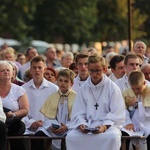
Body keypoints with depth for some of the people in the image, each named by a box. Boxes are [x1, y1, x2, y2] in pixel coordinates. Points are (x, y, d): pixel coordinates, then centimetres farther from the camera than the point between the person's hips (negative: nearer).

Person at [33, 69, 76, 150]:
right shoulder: (52, 97, 17)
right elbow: (48, 117, 12)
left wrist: (67, 127, -20)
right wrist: (50, 127, -10)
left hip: (69, 128, -3)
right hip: (54, 129, 3)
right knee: (38, 135, -25)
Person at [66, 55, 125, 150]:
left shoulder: (112, 88, 1)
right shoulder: (84, 88, 10)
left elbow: (117, 115, -3)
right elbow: (78, 113, 10)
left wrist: (105, 127, -18)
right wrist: (81, 124, -11)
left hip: (108, 125, -2)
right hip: (87, 125, 3)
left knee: (113, 136, -38)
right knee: (70, 137, -28)